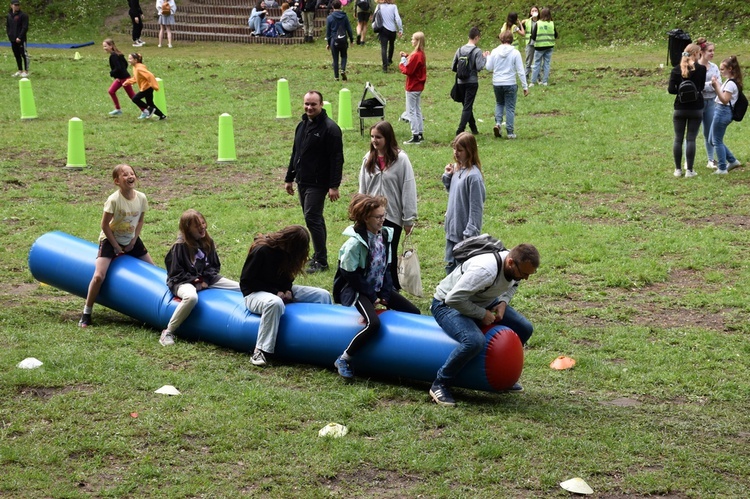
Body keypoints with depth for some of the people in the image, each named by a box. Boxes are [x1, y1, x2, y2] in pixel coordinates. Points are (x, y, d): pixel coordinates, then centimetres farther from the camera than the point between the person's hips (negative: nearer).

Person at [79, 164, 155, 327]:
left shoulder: (141, 198, -10)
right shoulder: (114, 200, -25)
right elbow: (105, 225, -18)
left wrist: (134, 241, -3)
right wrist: (116, 247, -14)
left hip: (131, 240, 6)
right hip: (110, 240, -6)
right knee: (99, 276, -19)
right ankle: (86, 313, -5)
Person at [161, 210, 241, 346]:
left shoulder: (207, 242, 5)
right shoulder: (180, 246, -13)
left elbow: (215, 265, 11)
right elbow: (175, 273, -11)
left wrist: (206, 279, -6)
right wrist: (194, 280, -17)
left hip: (206, 279, 6)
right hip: (183, 282, -6)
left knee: (241, 288, -7)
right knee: (191, 297, -44)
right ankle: (168, 332, -32)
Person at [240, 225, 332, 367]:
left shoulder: (286, 252, 1)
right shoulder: (261, 251, -20)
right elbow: (246, 280, -17)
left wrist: (288, 290, -8)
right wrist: (275, 292, -20)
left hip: (280, 292, 7)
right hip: (255, 293, -7)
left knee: (323, 295, -7)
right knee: (275, 303, -44)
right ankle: (260, 351, -41)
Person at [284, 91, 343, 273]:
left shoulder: (330, 128, -13)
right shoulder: (302, 126, 12)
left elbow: (337, 159, -16)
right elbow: (295, 154, 21)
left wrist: (334, 186, -19)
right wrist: (289, 178, 20)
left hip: (318, 183, -8)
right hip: (302, 182, 8)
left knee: (312, 218, -11)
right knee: (314, 218, 13)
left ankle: (321, 261, -5)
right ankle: (319, 256, 21)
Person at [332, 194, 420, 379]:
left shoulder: (384, 235, 1)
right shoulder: (355, 242, -21)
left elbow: (387, 267, 8)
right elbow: (349, 274, -18)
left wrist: (385, 294, -2)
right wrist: (372, 296, -14)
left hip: (378, 288, 8)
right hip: (355, 290, -8)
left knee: (413, 312, 0)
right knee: (373, 323, -32)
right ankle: (343, 360, -18)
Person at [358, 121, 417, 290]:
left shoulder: (400, 159, -10)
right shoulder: (369, 159, 4)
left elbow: (408, 189, -9)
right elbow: (363, 189, 9)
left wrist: (408, 219, -9)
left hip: (392, 216, -4)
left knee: (389, 255, 4)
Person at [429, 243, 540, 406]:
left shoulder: (517, 266, -11)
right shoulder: (485, 270, -38)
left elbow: (512, 285, 13)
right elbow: (454, 299, -37)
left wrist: (504, 302, -7)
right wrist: (481, 314, -26)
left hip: (482, 302, 9)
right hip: (448, 305, -9)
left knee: (524, 328, 3)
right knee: (474, 341, -35)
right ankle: (440, 385, -18)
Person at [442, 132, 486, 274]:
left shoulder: (473, 176, -20)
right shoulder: (456, 168, 4)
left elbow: (476, 207, -19)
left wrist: (470, 233, -18)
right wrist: (447, 176, 1)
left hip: (465, 231, -8)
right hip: (452, 229, 8)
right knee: (450, 265, 18)